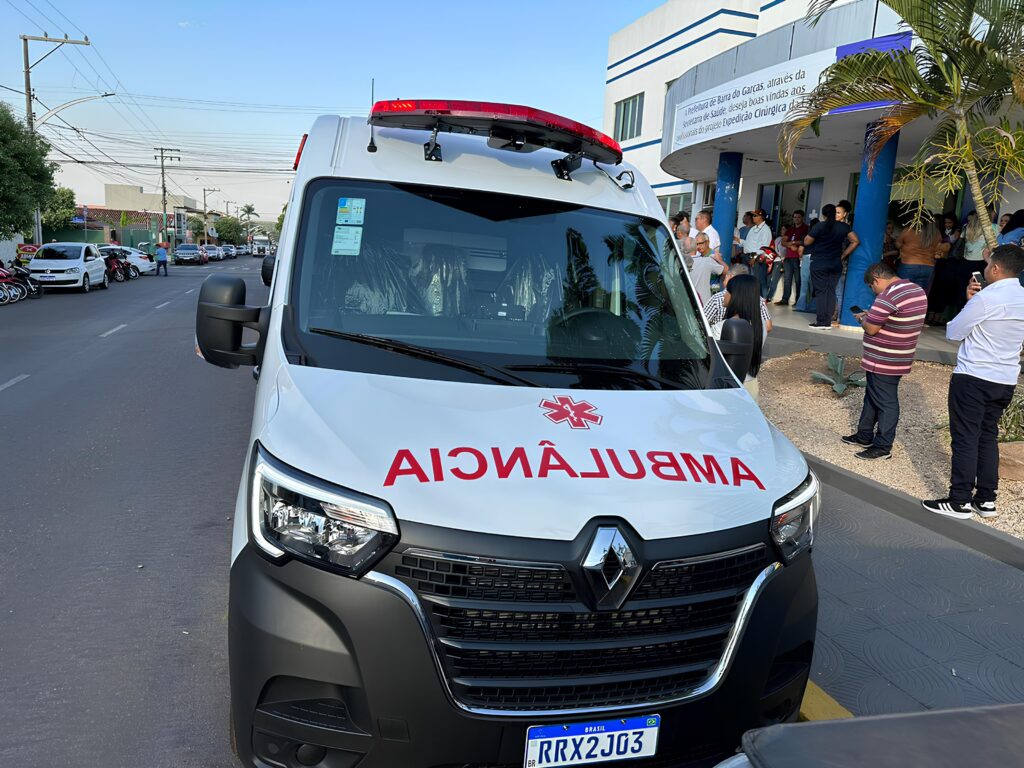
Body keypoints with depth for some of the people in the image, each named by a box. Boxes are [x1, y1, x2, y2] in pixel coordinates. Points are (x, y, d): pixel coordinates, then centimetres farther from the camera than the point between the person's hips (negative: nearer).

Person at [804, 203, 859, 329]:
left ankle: (821, 321, -4)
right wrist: (843, 255, 8)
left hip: (819, 264, -4)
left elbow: (806, 242, -7)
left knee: (820, 292, -1)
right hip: (836, 264, 4)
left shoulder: (819, 226, -10)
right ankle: (828, 322, 5)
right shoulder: (844, 227, 3)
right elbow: (855, 241, 4)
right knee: (831, 292, 6)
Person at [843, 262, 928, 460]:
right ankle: (864, 435, 32)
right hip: (900, 359, 10)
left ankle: (883, 446, 11)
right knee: (872, 396, 20)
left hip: (883, 362, -10)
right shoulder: (917, 290, 8)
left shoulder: (889, 296, -23)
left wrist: (863, 318, -2)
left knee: (885, 402, 1)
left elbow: (871, 329, -21)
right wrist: (872, 316, 12)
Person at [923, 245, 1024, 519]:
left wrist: (969, 301, 10)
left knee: (965, 438, -2)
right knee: (988, 437, 15)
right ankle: (986, 499, 20)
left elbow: (953, 332, -7)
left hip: (973, 378, -7)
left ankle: (959, 502, 2)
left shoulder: (987, 298, -15)